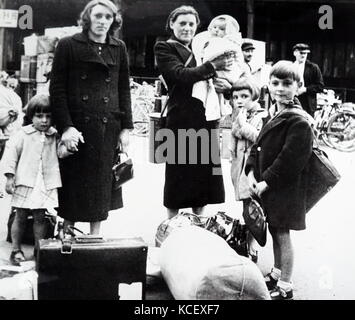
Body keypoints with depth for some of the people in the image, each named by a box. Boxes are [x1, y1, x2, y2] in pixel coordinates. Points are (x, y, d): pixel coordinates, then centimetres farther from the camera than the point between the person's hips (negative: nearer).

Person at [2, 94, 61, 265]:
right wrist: (9, 177, -9)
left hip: (46, 184, 2)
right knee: (21, 217, 7)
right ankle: (16, 249, 19)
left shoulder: (55, 136, 6)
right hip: (25, 182, -2)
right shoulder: (23, 134, -3)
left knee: (40, 217, 7)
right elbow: (11, 153, -4)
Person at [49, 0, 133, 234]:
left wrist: (126, 127, 4)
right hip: (77, 126, -2)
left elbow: (124, 90, 12)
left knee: (102, 182, 7)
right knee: (73, 182, 3)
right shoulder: (68, 45, 2)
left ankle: (95, 236, 18)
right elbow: (57, 88, -3)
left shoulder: (119, 48, 11)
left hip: (108, 127, 3)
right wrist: (66, 126, -12)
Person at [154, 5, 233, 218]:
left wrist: (225, 83, -6)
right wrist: (213, 66, -17)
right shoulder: (164, 48, 1)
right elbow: (180, 75, -15)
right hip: (182, 119, -6)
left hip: (207, 119, 6)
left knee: (204, 172, 9)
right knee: (179, 174, 1)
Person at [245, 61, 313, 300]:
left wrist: (267, 181, -18)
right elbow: (259, 146, 11)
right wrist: (252, 172, -2)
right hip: (268, 187, 9)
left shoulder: (299, 121, -19)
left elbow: (291, 159, -24)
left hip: (285, 189, -8)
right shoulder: (276, 115, 10)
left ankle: (285, 288, 16)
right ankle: (277, 274, 38)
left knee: (282, 234, 2)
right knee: (275, 232, 20)